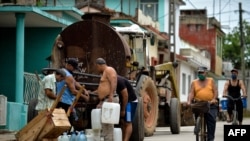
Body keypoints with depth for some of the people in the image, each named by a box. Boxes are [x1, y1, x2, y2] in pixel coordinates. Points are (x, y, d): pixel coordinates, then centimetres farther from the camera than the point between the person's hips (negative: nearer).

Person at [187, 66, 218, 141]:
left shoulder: (211, 81, 12)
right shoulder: (194, 82, 13)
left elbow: (215, 91, 4)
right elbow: (191, 93, 3)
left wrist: (214, 99, -14)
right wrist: (189, 101, -15)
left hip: (211, 104, -1)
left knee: (211, 120, -10)